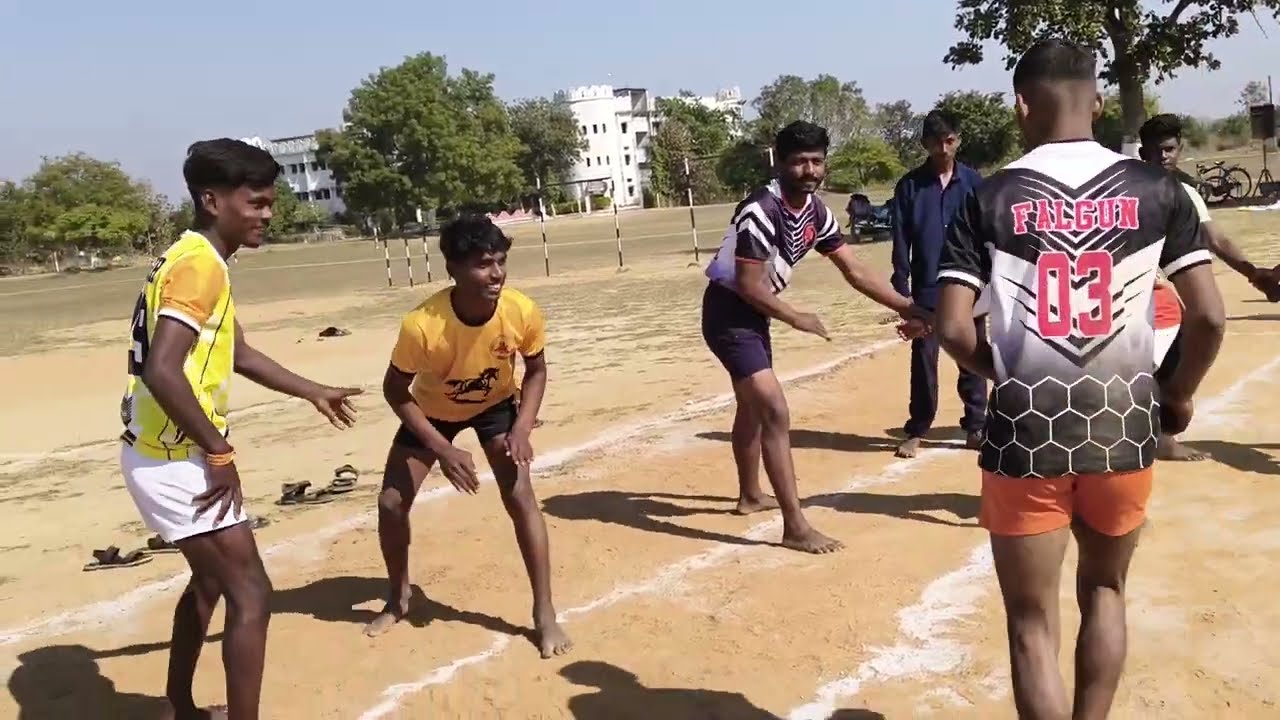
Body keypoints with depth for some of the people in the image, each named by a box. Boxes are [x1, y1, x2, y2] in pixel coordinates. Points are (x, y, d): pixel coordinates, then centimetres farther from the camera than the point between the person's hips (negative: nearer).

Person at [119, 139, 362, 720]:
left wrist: (315, 393, 34)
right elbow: (162, 371, -30)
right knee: (250, 593, -5)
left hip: (167, 454, 11)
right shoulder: (198, 264, -19)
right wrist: (221, 455, -21)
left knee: (211, 579, 24)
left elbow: (239, 354, 27)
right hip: (173, 459, -11)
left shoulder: (200, 262, 14)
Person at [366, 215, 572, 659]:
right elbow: (395, 390, -21)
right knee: (391, 503, -2)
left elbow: (536, 370, -11)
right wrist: (442, 449, -28)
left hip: (495, 406, 0)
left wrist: (521, 429, -24)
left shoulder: (522, 312, -31)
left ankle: (545, 613, -2)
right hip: (432, 412, 0)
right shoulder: (422, 324, -38)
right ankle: (398, 599, 25)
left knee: (520, 496, -15)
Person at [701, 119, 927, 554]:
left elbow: (852, 268, 2)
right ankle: (795, 527, -16)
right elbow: (748, 285, -26)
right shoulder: (761, 211, -27)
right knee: (774, 409, -17)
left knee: (753, 405, 23)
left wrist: (904, 306, -5)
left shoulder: (815, 211, 0)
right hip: (728, 311, -10)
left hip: (753, 311, 10)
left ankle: (750, 495, 43)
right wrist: (796, 320, -15)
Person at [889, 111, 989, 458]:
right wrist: (902, 291, -4)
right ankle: (916, 432, 16)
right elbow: (901, 243, 0)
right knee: (923, 361, 6)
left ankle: (976, 427, 19)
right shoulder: (909, 186, 0)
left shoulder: (974, 182, 1)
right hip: (927, 290, 0)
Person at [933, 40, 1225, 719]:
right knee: (1104, 592, 26)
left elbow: (952, 330, -10)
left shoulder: (989, 198, -4)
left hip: (1025, 436, -2)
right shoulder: (1155, 190, 0)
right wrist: (1176, 395, 13)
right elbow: (1208, 316, -4)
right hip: (1122, 430, 2)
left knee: (1032, 623, 10)